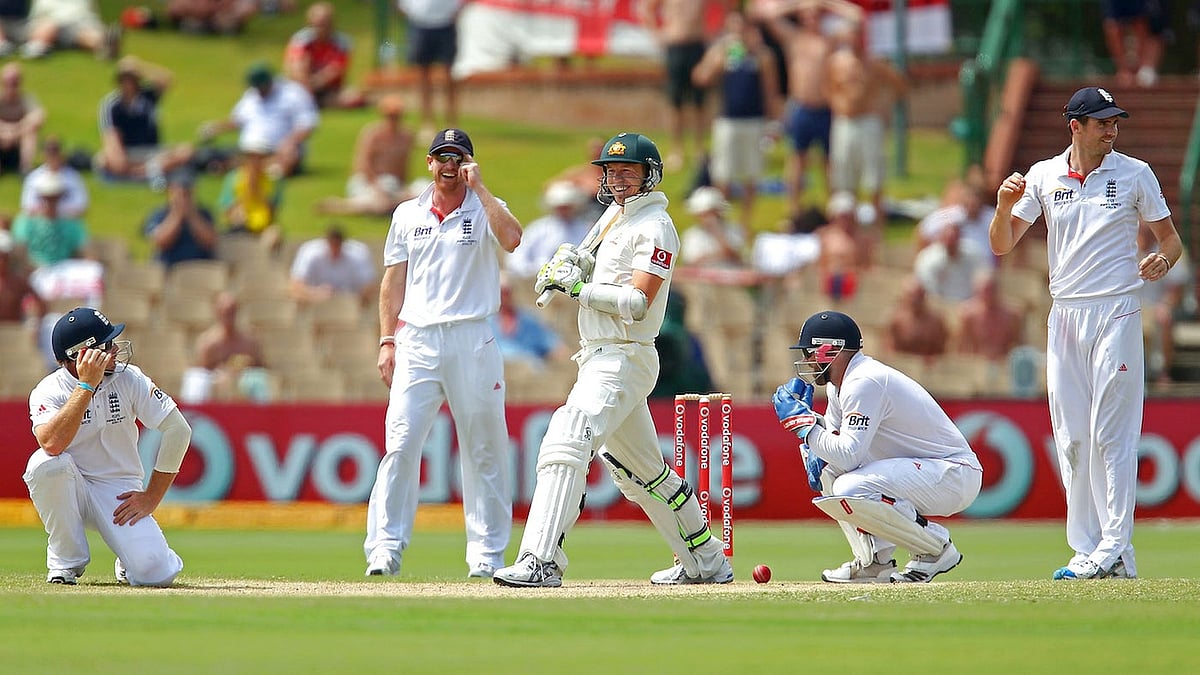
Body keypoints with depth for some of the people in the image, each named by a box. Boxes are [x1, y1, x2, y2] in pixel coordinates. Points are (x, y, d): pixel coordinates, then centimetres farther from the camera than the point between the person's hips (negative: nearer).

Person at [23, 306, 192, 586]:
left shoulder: (129, 379, -7)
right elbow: (51, 445, -33)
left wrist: (150, 498, -8)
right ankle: (66, 561, -13)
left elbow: (178, 430, -6)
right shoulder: (49, 391, -13)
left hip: (120, 492, 1)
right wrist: (86, 385, -32)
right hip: (70, 491, -1)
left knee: (155, 573, -24)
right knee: (46, 463, -35)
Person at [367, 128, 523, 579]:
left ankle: (488, 554, 7)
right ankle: (384, 550, -8)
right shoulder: (408, 215, 14)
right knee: (400, 446, -8)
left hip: (472, 342, -2)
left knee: (484, 451, 1)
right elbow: (394, 282, 14)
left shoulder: (484, 210, 5)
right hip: (416, 340, 2)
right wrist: (387, 341, 5)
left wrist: (478, 187, -12)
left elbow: (511, 238, -18)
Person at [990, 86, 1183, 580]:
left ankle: (1114, 548, -10)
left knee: (1111, 432, -9)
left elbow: (1171, 239, 6)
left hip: (1117, 312, -4)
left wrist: (1162, 260, -17)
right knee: (1071, 440, 3)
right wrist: (1004, 205, -16)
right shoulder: (1043, 177, 7)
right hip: (1064, 314, 4)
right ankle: (1087, 548, 7)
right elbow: (1001, 246, 4)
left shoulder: (1135, 174, 2)